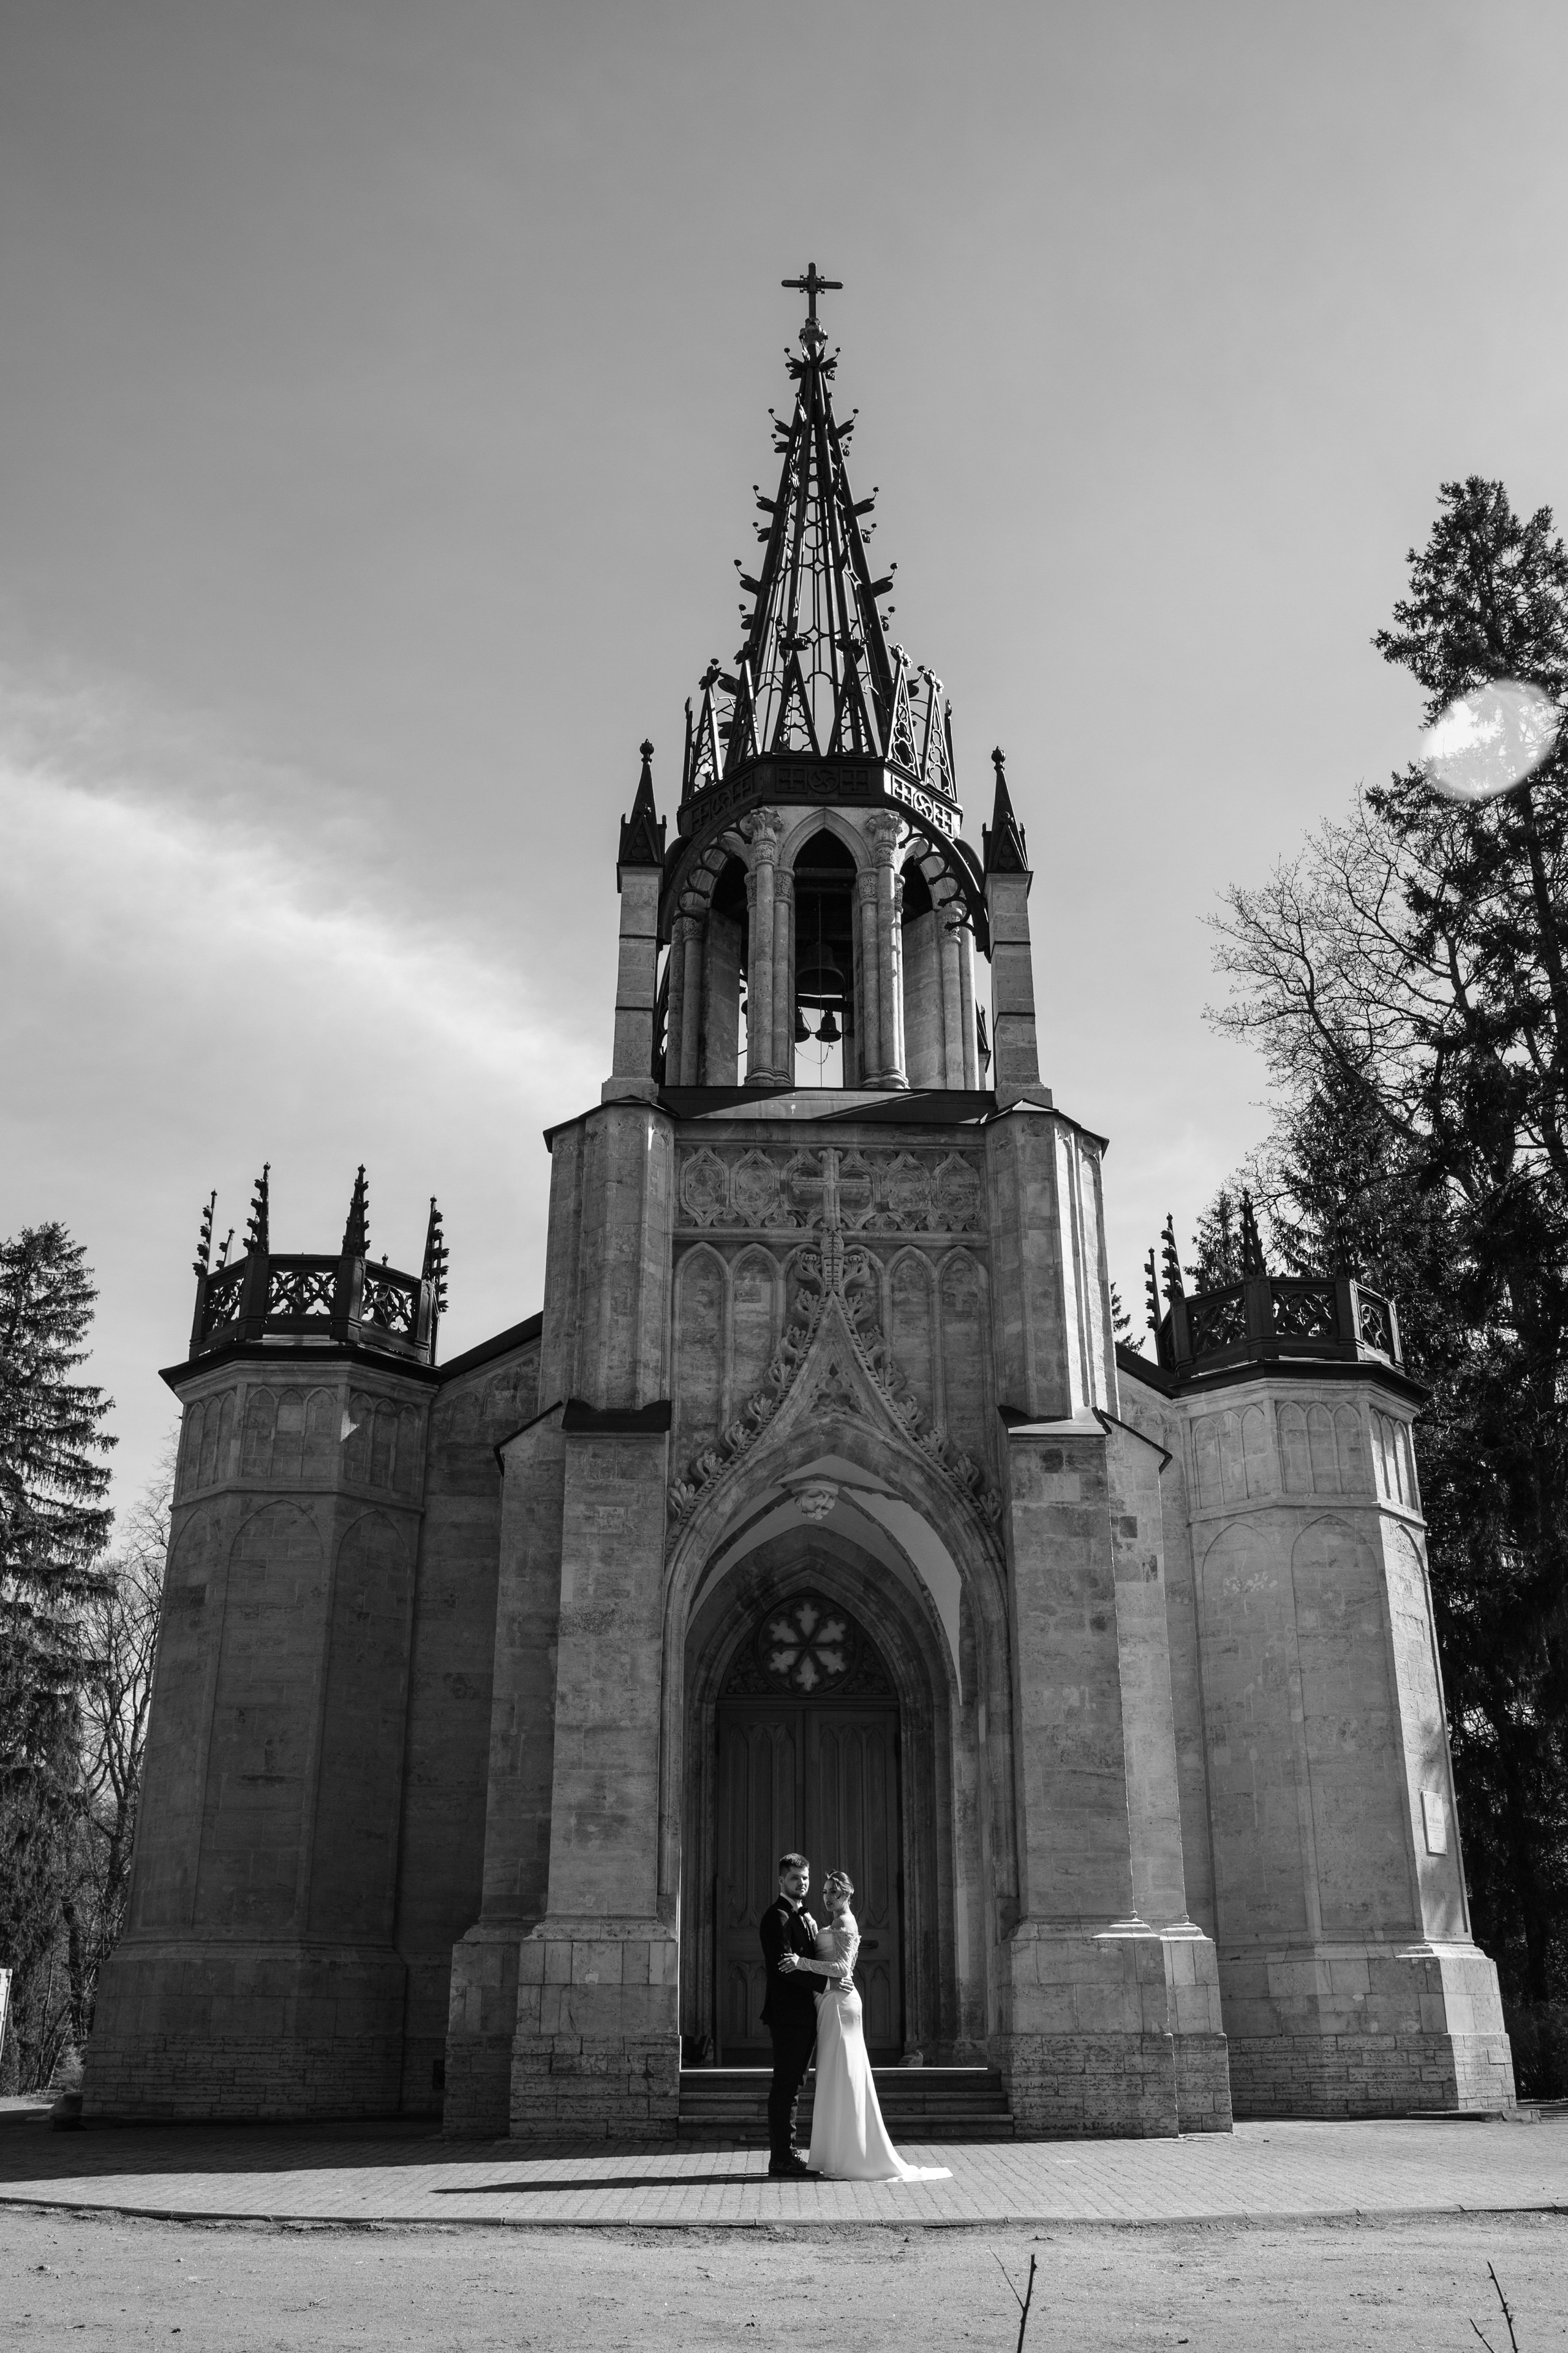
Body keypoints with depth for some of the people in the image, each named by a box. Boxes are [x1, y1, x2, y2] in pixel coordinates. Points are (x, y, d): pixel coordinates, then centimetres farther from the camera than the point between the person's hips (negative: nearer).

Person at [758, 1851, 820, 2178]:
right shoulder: (777, 1916, -10)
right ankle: (781, 2159, -4)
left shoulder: (804, 1917, 20)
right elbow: (784, 1964, -19)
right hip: (788, 2013, -9)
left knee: (792, 2086, 12)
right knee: (785, 2086, -7)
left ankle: (786, 2154, 17)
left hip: (805, 2013, 9)